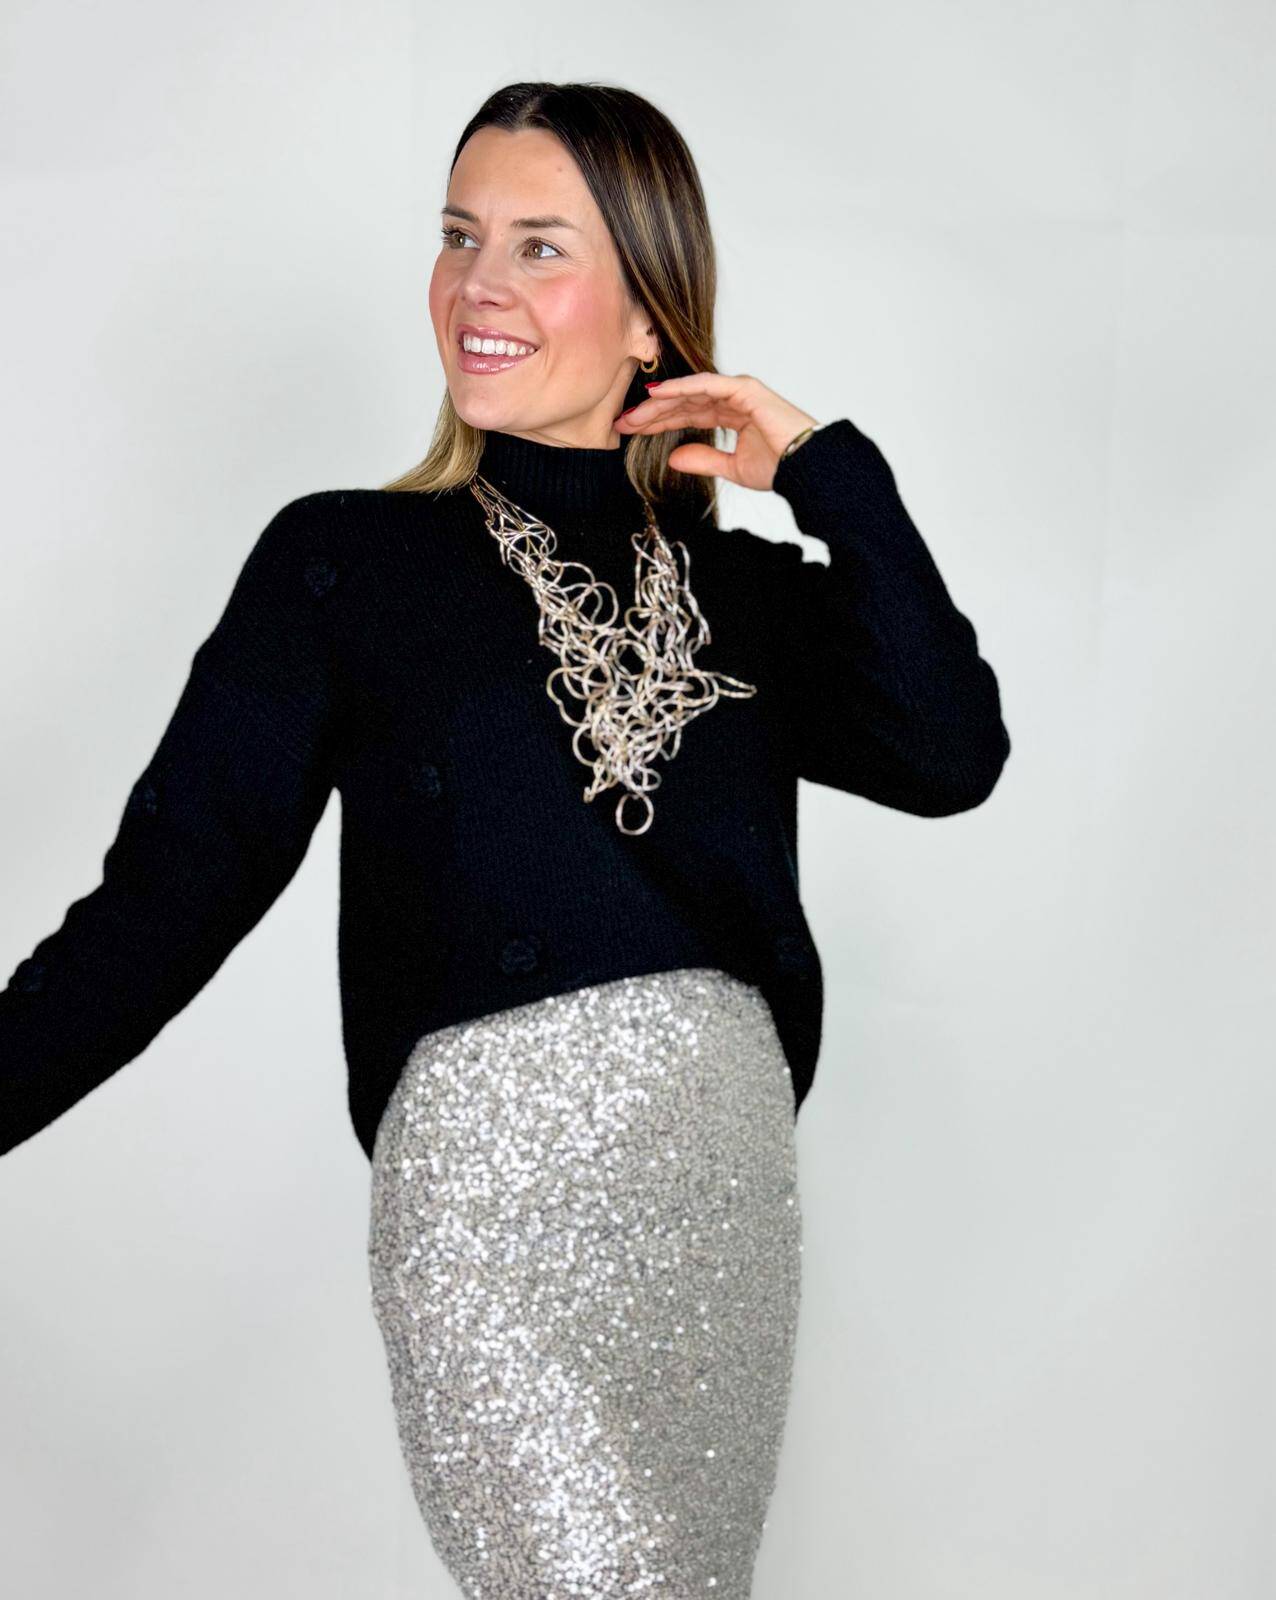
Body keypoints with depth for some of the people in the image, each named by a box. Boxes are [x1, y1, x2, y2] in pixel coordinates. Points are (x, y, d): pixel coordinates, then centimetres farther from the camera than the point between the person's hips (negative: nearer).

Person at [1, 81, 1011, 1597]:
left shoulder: (744, 590, 10)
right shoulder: (344, 560, 1)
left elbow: (950, 759, -6)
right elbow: (172, 887, -4)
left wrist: (830, 473, -3)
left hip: (728, 1170, 4)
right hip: (496, 1176, -3)